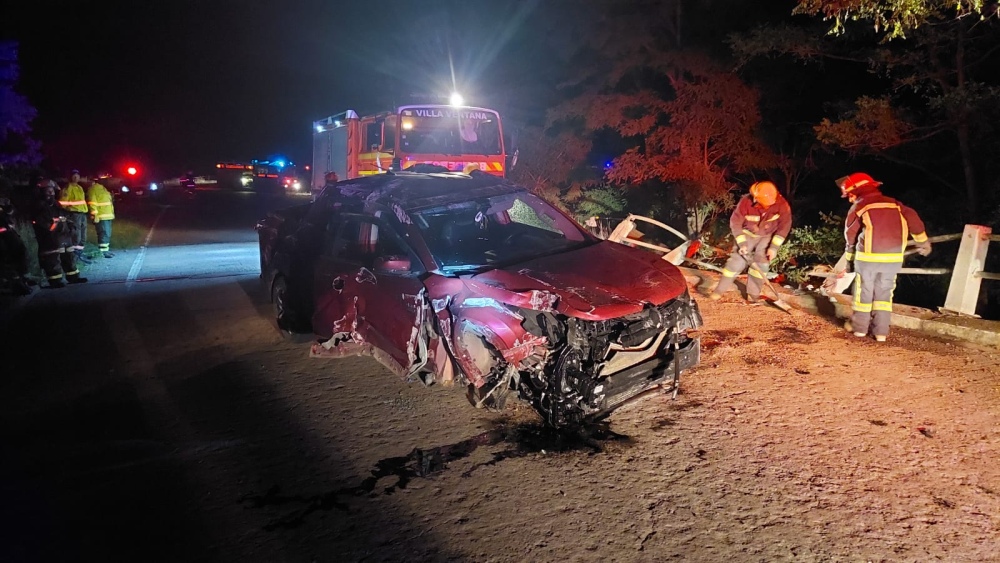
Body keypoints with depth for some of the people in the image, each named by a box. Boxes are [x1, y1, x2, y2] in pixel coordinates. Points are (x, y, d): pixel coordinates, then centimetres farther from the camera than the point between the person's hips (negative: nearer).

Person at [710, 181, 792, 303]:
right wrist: (742, 243, -22)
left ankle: (753, 294, 1)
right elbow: (735, 223, -17)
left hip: (769, 236, 1)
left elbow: (784, 225, -15)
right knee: (737, 260, -6)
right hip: (748, 234, 0)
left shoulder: (781, 204, -26)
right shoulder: (745, 202, -28)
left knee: (761, 262, -12)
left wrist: (774, 247, -18)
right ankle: (720, 290, 5)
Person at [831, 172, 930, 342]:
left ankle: (859, 327, 21)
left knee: (863, 291, 11)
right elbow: (913, 219, 6)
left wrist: (849, 264, 19)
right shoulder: (894, 203, 13)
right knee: (884, 292, 14)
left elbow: (851, 239, 9)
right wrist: (923, 242, 20)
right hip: (894, 257, 4)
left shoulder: (858, 208, 4)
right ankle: (881, 331, 14)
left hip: (868, 256, -3)